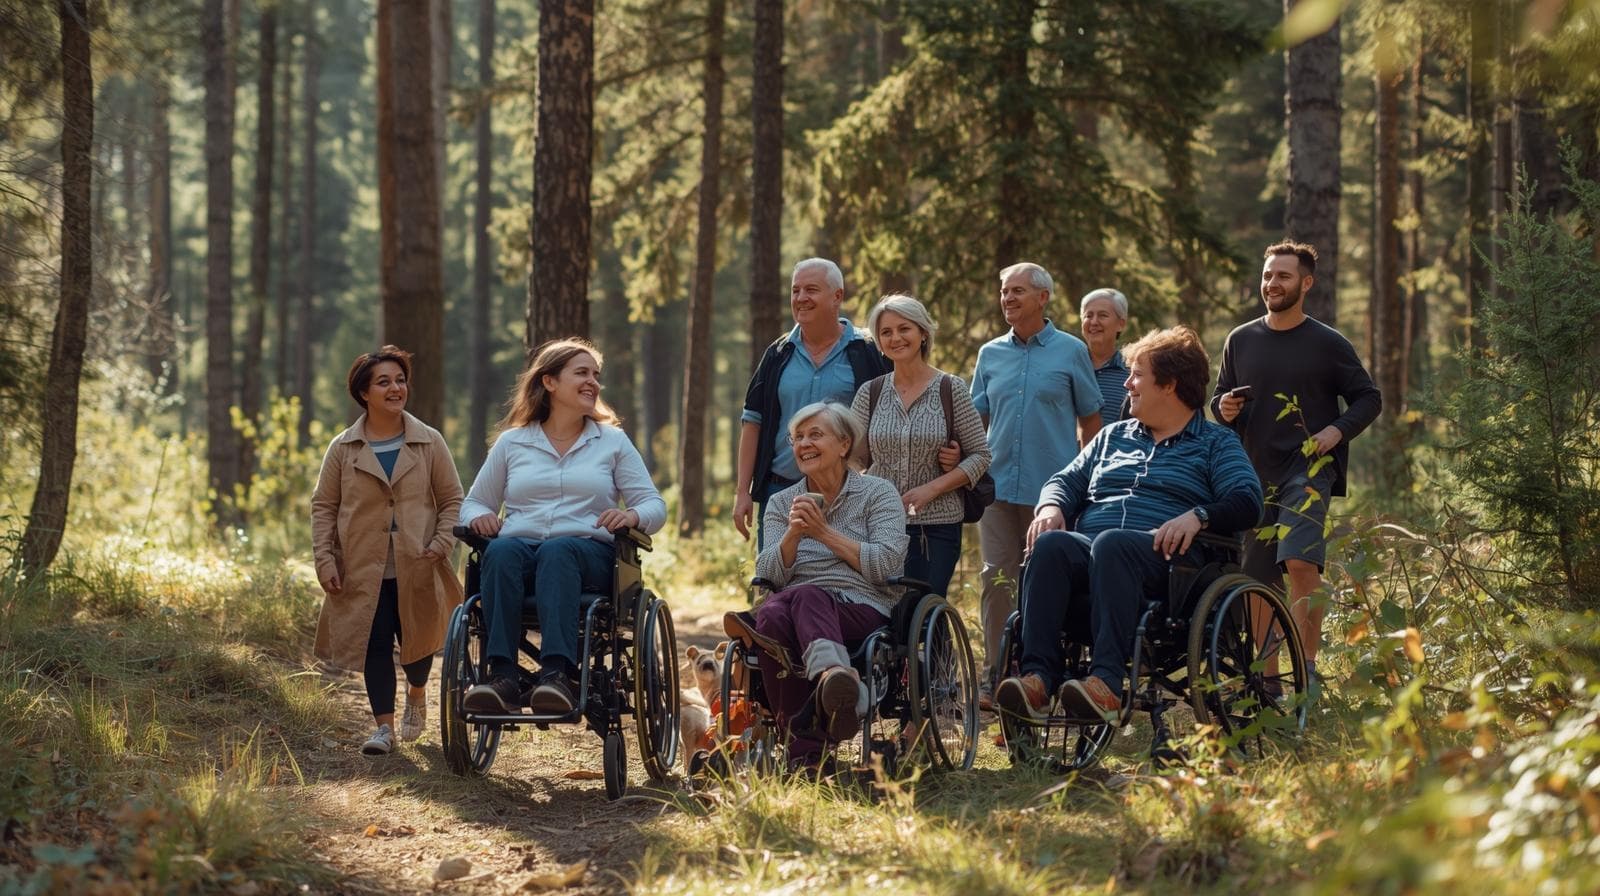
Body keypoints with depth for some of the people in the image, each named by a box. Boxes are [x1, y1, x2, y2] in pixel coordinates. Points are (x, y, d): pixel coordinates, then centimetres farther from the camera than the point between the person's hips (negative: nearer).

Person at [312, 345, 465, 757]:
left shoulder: (430, 443, 3)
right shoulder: (342, 449, 4)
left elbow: (452, 499, 6)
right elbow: (323, 507, 6)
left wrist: (441, 543, -9)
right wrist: (325, 560, -4)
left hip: (417, 569, 0)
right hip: (363, 570, 0)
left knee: (418, 640, 9)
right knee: (375, 645, -2)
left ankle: (417, 693, 41)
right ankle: (384, 726, 7)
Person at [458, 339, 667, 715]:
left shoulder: (613, 441, 19)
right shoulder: (512, 442, 20)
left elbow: (655, 504, 13)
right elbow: (473, 503, 22)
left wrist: (633, 516, -12)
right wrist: (479, 516, -4)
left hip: (588, 551, -1)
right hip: (521, 546, 1)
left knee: (556, 551, -38)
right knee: (501, 551, -36)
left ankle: (557, 674, -54)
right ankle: (501, 678, -48)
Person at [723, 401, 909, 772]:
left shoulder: (877, 493, 12)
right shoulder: (781, 503, 22)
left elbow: (887, 564, -3)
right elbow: (769, 575, 8)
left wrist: (825, 533, -4)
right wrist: (792, 535, -9)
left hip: (863, 607, -2)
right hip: (793, 606, 2)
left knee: (803, 597, -37)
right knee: (772, 614, -36)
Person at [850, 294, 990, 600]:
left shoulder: (952, 390, 1)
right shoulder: (870, 393, 8)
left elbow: (980, 456, 0)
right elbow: (854, 459, 14)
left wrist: (931, 488, -11)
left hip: (936, 526, -2)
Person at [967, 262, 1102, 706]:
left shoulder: (1071, 351, 3)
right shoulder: (990, 355, 12)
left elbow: (1091, 420, 7)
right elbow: (976, 418, 17)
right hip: (999, 485, 3)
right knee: (998, 579, -1)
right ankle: (995, 676, 3)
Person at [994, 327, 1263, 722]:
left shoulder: (1216, 443, 15)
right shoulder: (1114, 436, 32)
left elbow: (1246, 501, -1)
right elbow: (1068, 481, 26)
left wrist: (1197, 516, -21)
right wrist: (1050, 507, 2)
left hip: (1161, 557, -4)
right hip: (1088, 553, 5)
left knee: (1111, 543, -39)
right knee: (1050, 545, -31)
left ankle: (1107, 682, -52)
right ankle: (1037, 678, -46)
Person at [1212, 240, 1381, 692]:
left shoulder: (1328, 344, 1)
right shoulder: (1240, 341, 10)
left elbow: (1368, 398, 5)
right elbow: (1220, 399, 20)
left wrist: (1337, 431, -11)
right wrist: (1224, 409, -4)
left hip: (1308, 468, -4)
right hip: (1256, 472, 4)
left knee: (1301, 562, -23)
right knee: (1259, 579, 7)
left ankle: (1307, 668, -20)